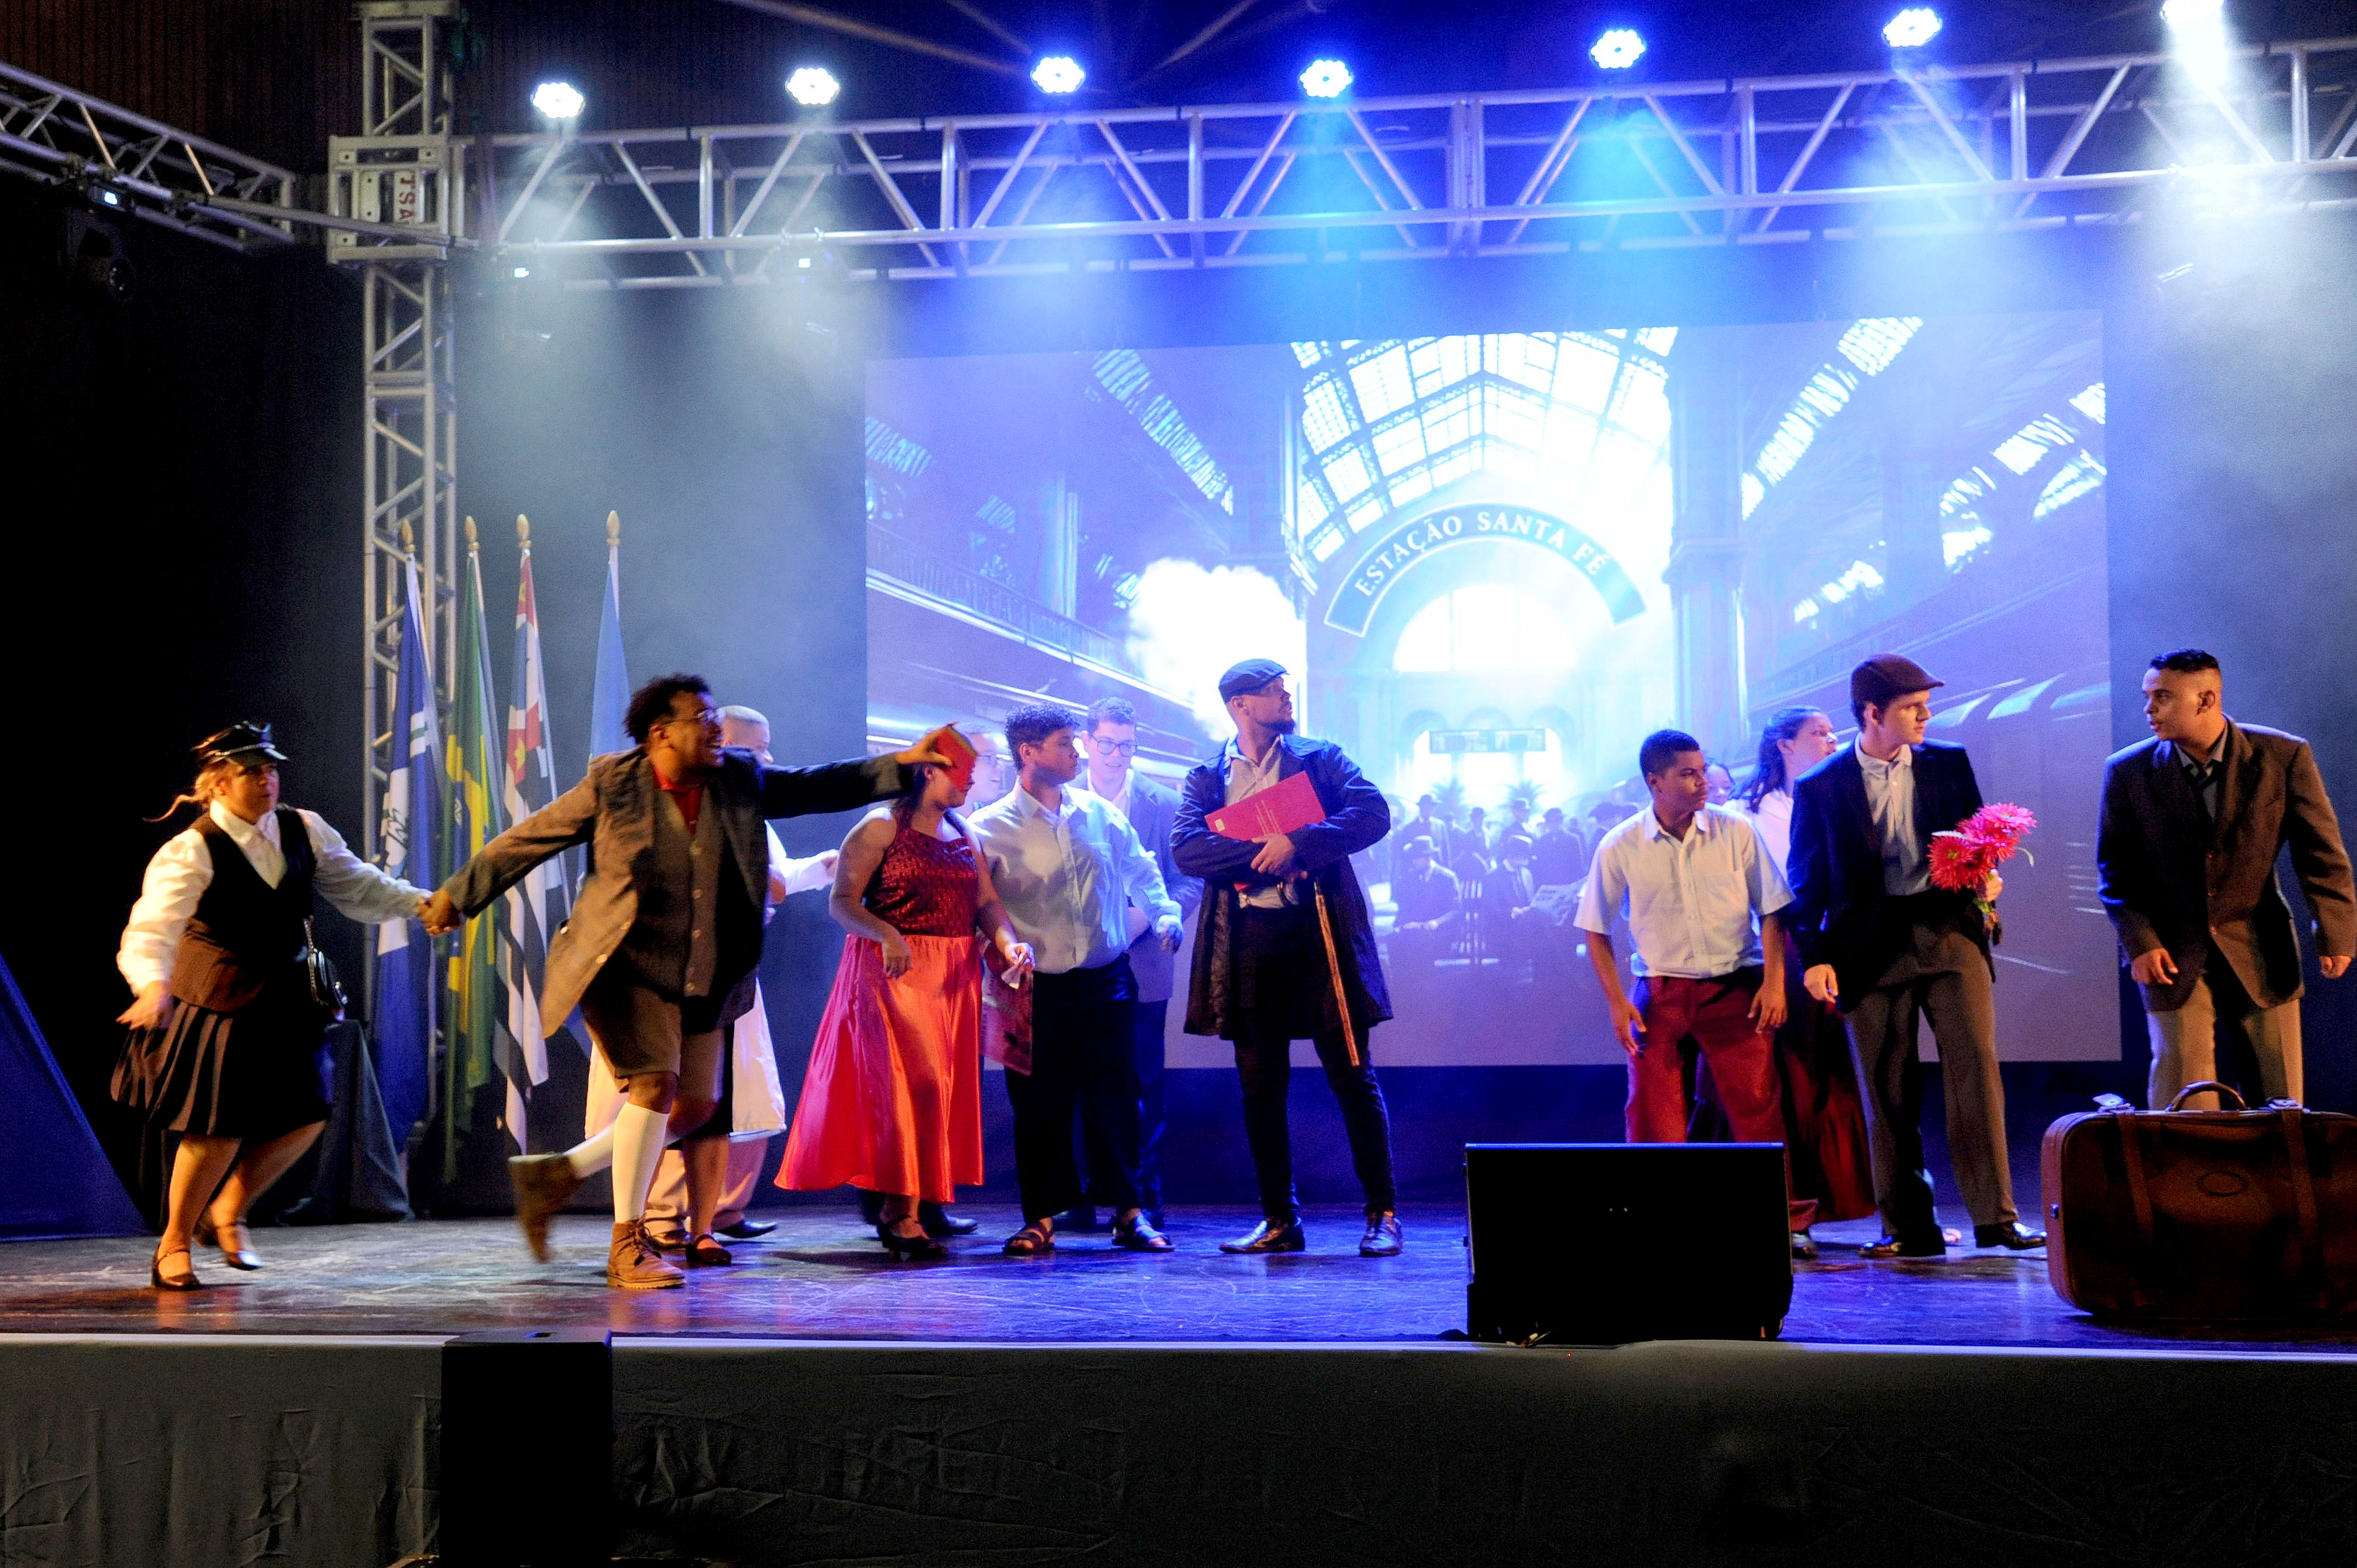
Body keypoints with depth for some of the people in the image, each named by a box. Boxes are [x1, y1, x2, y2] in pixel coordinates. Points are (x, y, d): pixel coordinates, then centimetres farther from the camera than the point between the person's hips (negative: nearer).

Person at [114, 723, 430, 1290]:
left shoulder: (303, 831, -1)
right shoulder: (191, 852, -20)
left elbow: (357, 885, 8)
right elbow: (152, 928, -32)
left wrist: (420, 903, -6)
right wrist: (153, 985, -51)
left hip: (285, 996, 6)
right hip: (218, 1000, -6)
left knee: (304, 1117, 5)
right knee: (220, 1126, -6)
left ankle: (228, 1212, 29)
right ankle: (174, 1244, 17)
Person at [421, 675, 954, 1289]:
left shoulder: (740, 782, 3)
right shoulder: (612, 787, -8)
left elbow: (820, 787, 7)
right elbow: (525, 840, 1)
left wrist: (902, 764, -3)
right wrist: (457, 895, 6)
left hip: (700, 980, 6)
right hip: (626, 969, -6)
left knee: (696, 1107, 7)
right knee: (656, 1083, -19)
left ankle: (557, 1174, 22)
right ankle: (627, 1247, -10)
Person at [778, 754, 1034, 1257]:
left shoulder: (964, 837, 15)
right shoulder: (880, 828, -4)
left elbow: (986, 902, 7)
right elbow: (842, 901, -10)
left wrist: (1008, 942, -13)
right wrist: (887, 935, -27)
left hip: (954, 975, 7)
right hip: (895, 970, -6)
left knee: (945, 1087, 4)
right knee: (916, 1081, -15)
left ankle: (898, 1210, 12)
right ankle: (902, 1214, -10)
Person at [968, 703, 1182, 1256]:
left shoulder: (1099, 814, 8)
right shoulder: (990, 829, -5)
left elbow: (1141, 870, 21)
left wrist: (1164, 914, 5)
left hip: (1107, 981, 3)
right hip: (1037, 988, -3)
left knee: (1115, 1097, 3)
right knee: (1039, 1104, 1)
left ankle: (1129, 1212, 12)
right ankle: (1041, 1218, 12)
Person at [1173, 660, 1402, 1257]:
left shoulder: (1320, 759, 10)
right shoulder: (1207, 777, 11)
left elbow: (1374, 813, -6)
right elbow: (1185, 848, -5)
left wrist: (1298, 843, -17)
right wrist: (1263, 853, -16)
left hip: (1321, 934, -2)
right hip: (1249, 939, 2)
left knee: (1352, 1075, -2)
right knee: (1260, 1085, 4)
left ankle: (1382, 1214, 4)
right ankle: (1279, 1221, 13)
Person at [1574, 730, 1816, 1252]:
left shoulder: (1735, 832, -3)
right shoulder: (1620, 849, -3)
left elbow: (1771, 910, 3)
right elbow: (1596, 930, 5)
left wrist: (1774, 981, -5)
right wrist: (1617, 1003, -2)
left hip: (1734, 988, -1)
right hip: (1660, 991, 1)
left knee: (1759, 1105, -5)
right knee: (1652, 1115, 0)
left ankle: (1788, 1223, 3)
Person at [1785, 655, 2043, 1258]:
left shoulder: (1949, 764, 8)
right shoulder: (1820, 788, 2)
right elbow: (1808, 883, 5)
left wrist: (1985, 876, -6)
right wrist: (1814, 957, -5)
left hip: (1949, 931, 1)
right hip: (1871, 947, -1)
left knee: (1975, 1065, -9)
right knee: (1887, 1090, 3)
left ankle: (1995, 1215, -6)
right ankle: (1907, 1227, 11)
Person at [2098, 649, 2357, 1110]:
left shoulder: (2284, 757, -6)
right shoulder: (2128, 771, -3)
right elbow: (2116, 869, 2)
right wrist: (2139, 942, -8)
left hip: (2259, 951, 0)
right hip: (2173, 956, 0)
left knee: (2281, 1091, 4)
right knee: (2182, 1094, -5)